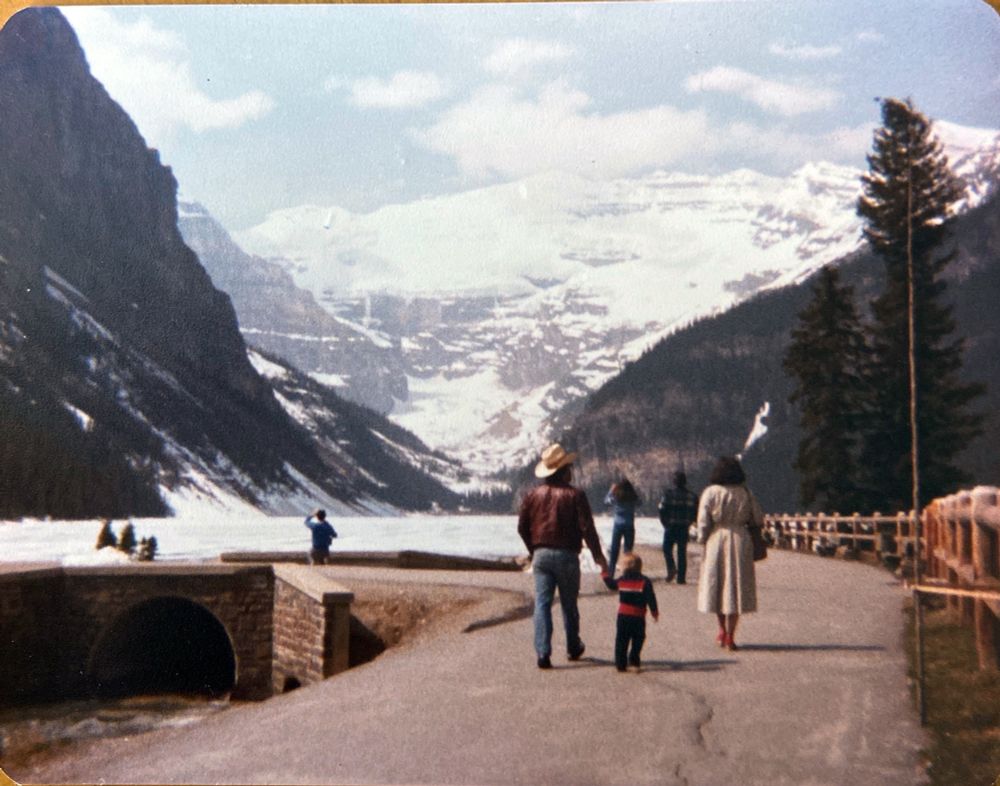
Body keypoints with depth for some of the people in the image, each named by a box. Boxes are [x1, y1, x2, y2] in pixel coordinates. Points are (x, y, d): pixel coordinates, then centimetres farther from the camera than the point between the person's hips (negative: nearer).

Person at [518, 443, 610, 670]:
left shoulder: (534, 494, 3)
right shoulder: (575, 495, -8)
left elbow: (522, 526, 7)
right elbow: (587, 528, -10)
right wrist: (598, 556, -2)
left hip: (541, 555, 2)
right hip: (567, 555, -2)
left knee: (542, 604, 1)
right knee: (569, 604, 13)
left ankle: (543, 652, -8)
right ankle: (573, 648, 28)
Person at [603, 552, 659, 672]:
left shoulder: (621, 581, 1)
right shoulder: (645, 582, -7)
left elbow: (611, 584, 22)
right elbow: (651, 599, -9)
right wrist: (655, 613, 1)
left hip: (622, 616, 2)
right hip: (638, 617, -2)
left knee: (621, 640, 8)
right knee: (638, 639, 14)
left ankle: (620, 663, 5)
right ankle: (634, 659, 9)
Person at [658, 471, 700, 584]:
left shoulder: (668, 494, -9)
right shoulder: (692, 496, 0)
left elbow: (661, 509, -11)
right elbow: (696, 512, 3)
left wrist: (664, 522, 1)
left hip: (670, 527, -2)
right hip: (684, 528, 2)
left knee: (667, 549, 13)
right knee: (682, 552, 7)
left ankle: (672, 568, -11)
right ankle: (681, 577, 6)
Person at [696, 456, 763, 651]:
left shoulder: (710, 493, -6)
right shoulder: (745, 493, 0)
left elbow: (703, 522, -8)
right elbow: (758, 519, 4)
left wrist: (702, 540, 4)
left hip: (716, 540, -1)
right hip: (740, 540, 1)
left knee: (716, 583, 14)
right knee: (736, 585, 5)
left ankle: (722, 631, 21)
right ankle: (730, 635, 4)